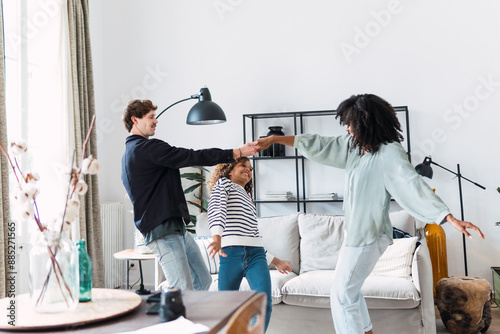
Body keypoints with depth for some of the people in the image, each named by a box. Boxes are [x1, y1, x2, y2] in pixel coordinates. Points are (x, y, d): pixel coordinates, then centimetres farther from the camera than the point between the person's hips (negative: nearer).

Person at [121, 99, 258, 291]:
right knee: (183, 290, -14)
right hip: (163, 231, -11)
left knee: (202, 281, 13)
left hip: (177, 228, 11)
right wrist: (237, 153, -11)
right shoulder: (147, 148, -13)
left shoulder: (130, 153, 21)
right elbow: (192, 157, -16)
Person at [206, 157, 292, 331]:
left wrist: (276, 261, 29)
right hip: (231, 252, -5)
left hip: (256, 254, 5)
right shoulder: (223, 183, 15)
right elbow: (216, 210, -8)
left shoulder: (248, 197, 33)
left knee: (264, 303, -14)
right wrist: (217, 237, -27)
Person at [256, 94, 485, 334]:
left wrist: (450, 218, -38)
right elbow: (320, 145, 12)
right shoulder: (355, 145, 7)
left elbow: (414, 185, -27)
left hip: (368, 234, -9)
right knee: (349, 290, 20)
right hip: (357, 230, 9)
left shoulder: (389, 152, -18)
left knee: (342, 294, -3)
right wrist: (275, 139, 14)